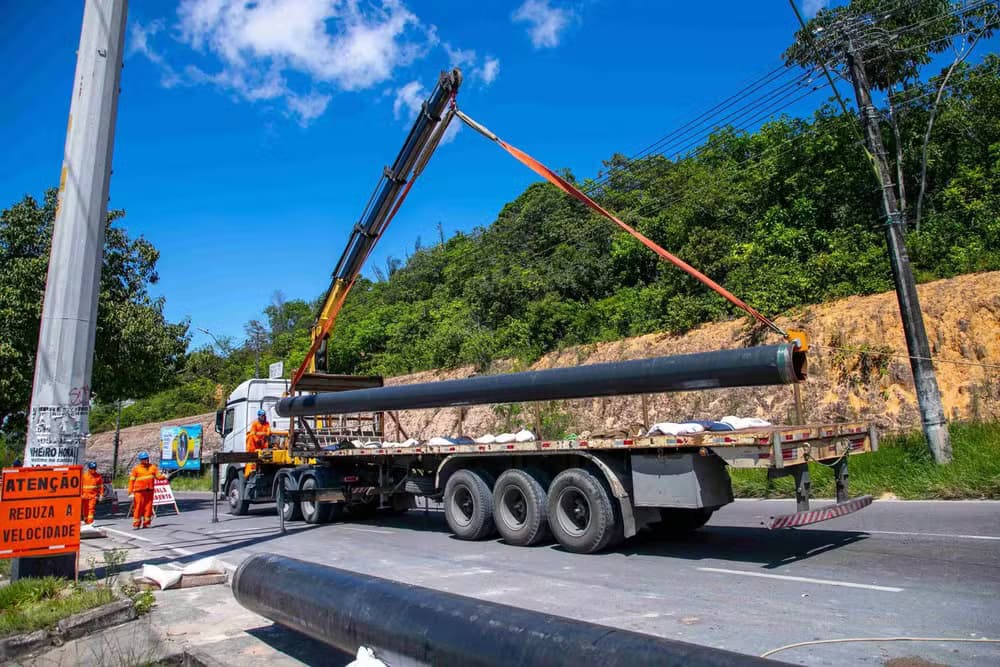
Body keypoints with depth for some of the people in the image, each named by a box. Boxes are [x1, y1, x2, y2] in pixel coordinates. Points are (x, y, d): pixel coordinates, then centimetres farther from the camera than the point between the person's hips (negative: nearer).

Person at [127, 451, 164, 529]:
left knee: (148, 507, 5)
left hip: (149, 491, 3)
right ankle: (136, 524, 3)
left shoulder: (152, 467, 9)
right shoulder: (136, 468, 1)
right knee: (138, 507, -4)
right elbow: (132, 480, 1)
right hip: (139, 491, -3)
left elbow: (159, 476, 7)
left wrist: (164, 476, -15)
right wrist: (131, 492, -5)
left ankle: (146, 523, 14)